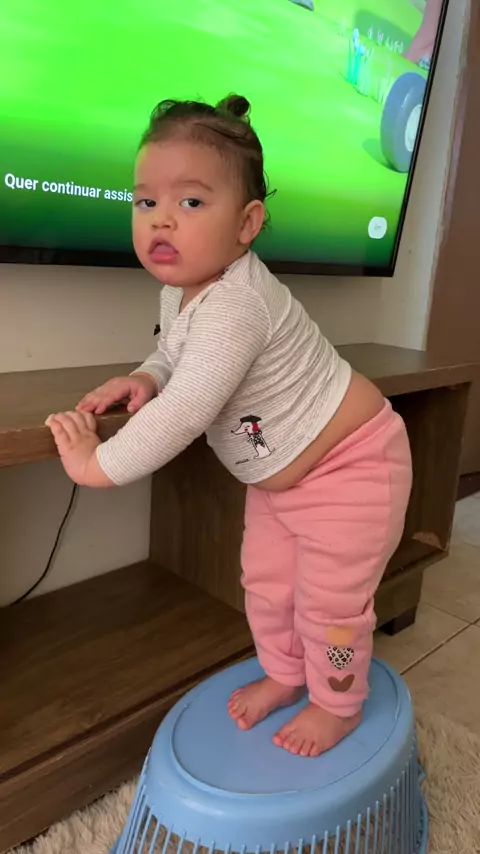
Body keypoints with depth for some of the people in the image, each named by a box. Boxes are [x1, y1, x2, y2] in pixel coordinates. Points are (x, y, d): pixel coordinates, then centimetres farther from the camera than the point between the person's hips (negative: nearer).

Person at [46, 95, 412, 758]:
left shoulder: (235, 306, -35)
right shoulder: (181, 292, -3)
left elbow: (184, 413, -39)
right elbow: (176, 351, 16)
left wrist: (100, 465, -28)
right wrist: (147, 376, -7)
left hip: (351, 465, -9)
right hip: (278, 472, 9)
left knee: (329, 598, 4)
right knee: (266, 580, 17)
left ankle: (339, 704, 30)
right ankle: (284, 673, 42)